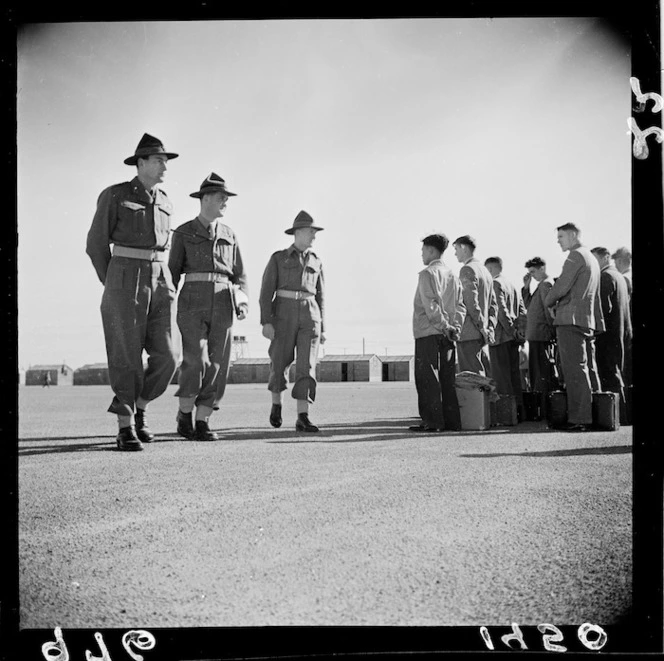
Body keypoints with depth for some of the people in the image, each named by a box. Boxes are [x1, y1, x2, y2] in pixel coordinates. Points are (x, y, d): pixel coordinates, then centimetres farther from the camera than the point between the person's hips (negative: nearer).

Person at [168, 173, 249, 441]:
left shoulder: (228, 235, 16)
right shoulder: (183, 233, 6)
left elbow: (239, 275, 14)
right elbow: (173, 273, 5)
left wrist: (243, 304, -3)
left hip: (222, 305, 3)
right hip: (193, 301, -3)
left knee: (216, 365, -5)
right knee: (196, 361, -17)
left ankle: (202, 424, 2)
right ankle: (184, 414, 4)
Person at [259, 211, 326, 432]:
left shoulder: (316, 262, 14)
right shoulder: (278, 258, 4)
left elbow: (320, 297, 16)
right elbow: (266, 292, -1)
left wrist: (322, 328, 11)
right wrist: (266, 322, -12)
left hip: (309, 317, 2)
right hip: (285, 314, -2)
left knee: (306, 366, -11)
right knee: (280, 365, 2)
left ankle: (302, 418, -14)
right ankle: (277, 403, 30)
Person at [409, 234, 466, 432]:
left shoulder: (427, 274, -7)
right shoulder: (452, 275, 15)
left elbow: (431, 305, -16)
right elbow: (460, 305, 11)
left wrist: (444, 326, -11)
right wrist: (455, 327, 4)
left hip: (428, 334, -7)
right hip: (447, 336, 7)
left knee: (427, 379, -4)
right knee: (447, 379, 9)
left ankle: (432, 421, -6)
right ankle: (451, 421, 9)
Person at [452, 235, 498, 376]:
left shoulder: (467, 270, -9)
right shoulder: (485, 271, 20)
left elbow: (472, 302, -17)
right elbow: (493, 304, 19)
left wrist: (483, 328, -14)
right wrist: (490, 327, 11)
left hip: (469, 334, -9)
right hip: (481, 337, 9)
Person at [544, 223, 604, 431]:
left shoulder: (576, 256, -8)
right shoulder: (591, 259, 22)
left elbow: (561, 287, -14)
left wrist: (549, 302, 2)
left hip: (570, 319, -10)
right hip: (588, 321, 10)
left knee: (575, 370, -11)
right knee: (589, 369, 11)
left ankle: (580, 418, -14)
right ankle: (595, 416, 13)